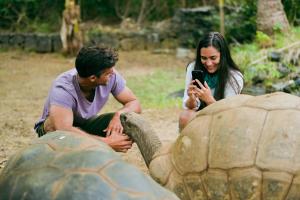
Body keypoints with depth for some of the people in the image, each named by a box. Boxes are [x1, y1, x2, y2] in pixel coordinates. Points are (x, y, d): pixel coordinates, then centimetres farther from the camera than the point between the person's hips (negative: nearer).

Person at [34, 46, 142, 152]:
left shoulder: (111, 77, -23)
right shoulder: (62, 89, -37)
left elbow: (134, 103, -15)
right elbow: (63, 130, -51)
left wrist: (118, 115, -38)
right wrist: (107, 142, -54)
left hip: (86, 125, 4)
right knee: (54, 121, -40)